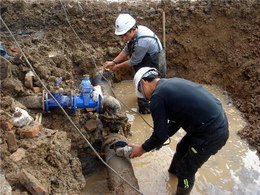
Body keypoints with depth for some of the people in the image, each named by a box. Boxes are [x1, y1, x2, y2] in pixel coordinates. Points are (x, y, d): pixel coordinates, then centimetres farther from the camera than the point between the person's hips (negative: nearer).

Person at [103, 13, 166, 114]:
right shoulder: (136, 31, -7)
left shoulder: (142, 41, -35)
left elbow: (134, 61, -22)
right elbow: (126, 50, 2)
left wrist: (118, 66, -8)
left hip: (156, 65, -9)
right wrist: (113, 62, -6)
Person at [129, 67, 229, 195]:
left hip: (211, 136, -10)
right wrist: (162, 138, 23)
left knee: (185, 171, 12)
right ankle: (174, 170, 59)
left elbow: (160, 135, -9)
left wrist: (143, 149, 7)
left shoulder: (157, 98, -16)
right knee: (182, 148, 31)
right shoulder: (173, 82, 11)